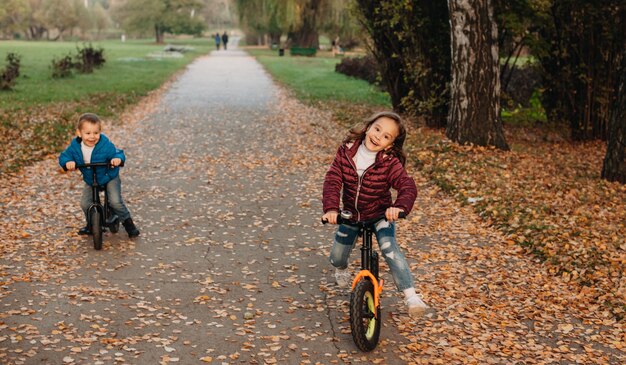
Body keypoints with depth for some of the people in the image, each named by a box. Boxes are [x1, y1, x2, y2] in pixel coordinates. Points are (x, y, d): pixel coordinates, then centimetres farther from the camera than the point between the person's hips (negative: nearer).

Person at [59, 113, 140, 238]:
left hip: (109, 177, -4)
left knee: (115, 202, -17)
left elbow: (118, 153, -22)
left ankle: (127, 222, 7)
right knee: (85, 203, -1)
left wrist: (117, 158, -46)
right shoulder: (75, 146, -16)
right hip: (90, 180, 4)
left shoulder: (106, 145, -27)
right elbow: (63, 156, -8)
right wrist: (68, 162, -32)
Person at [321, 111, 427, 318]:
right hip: (351, 214, 3)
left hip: (381, 215, -3)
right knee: (336, 258, 10)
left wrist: (400, 206, -54)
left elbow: (408, 187, -32)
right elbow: (333, 181, -21)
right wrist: (331, 208, -38)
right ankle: (341, 269, 50)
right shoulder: (346, 152, -15)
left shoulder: (390, 163, -21)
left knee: (389, 247, -27)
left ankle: (411, 295, -26)